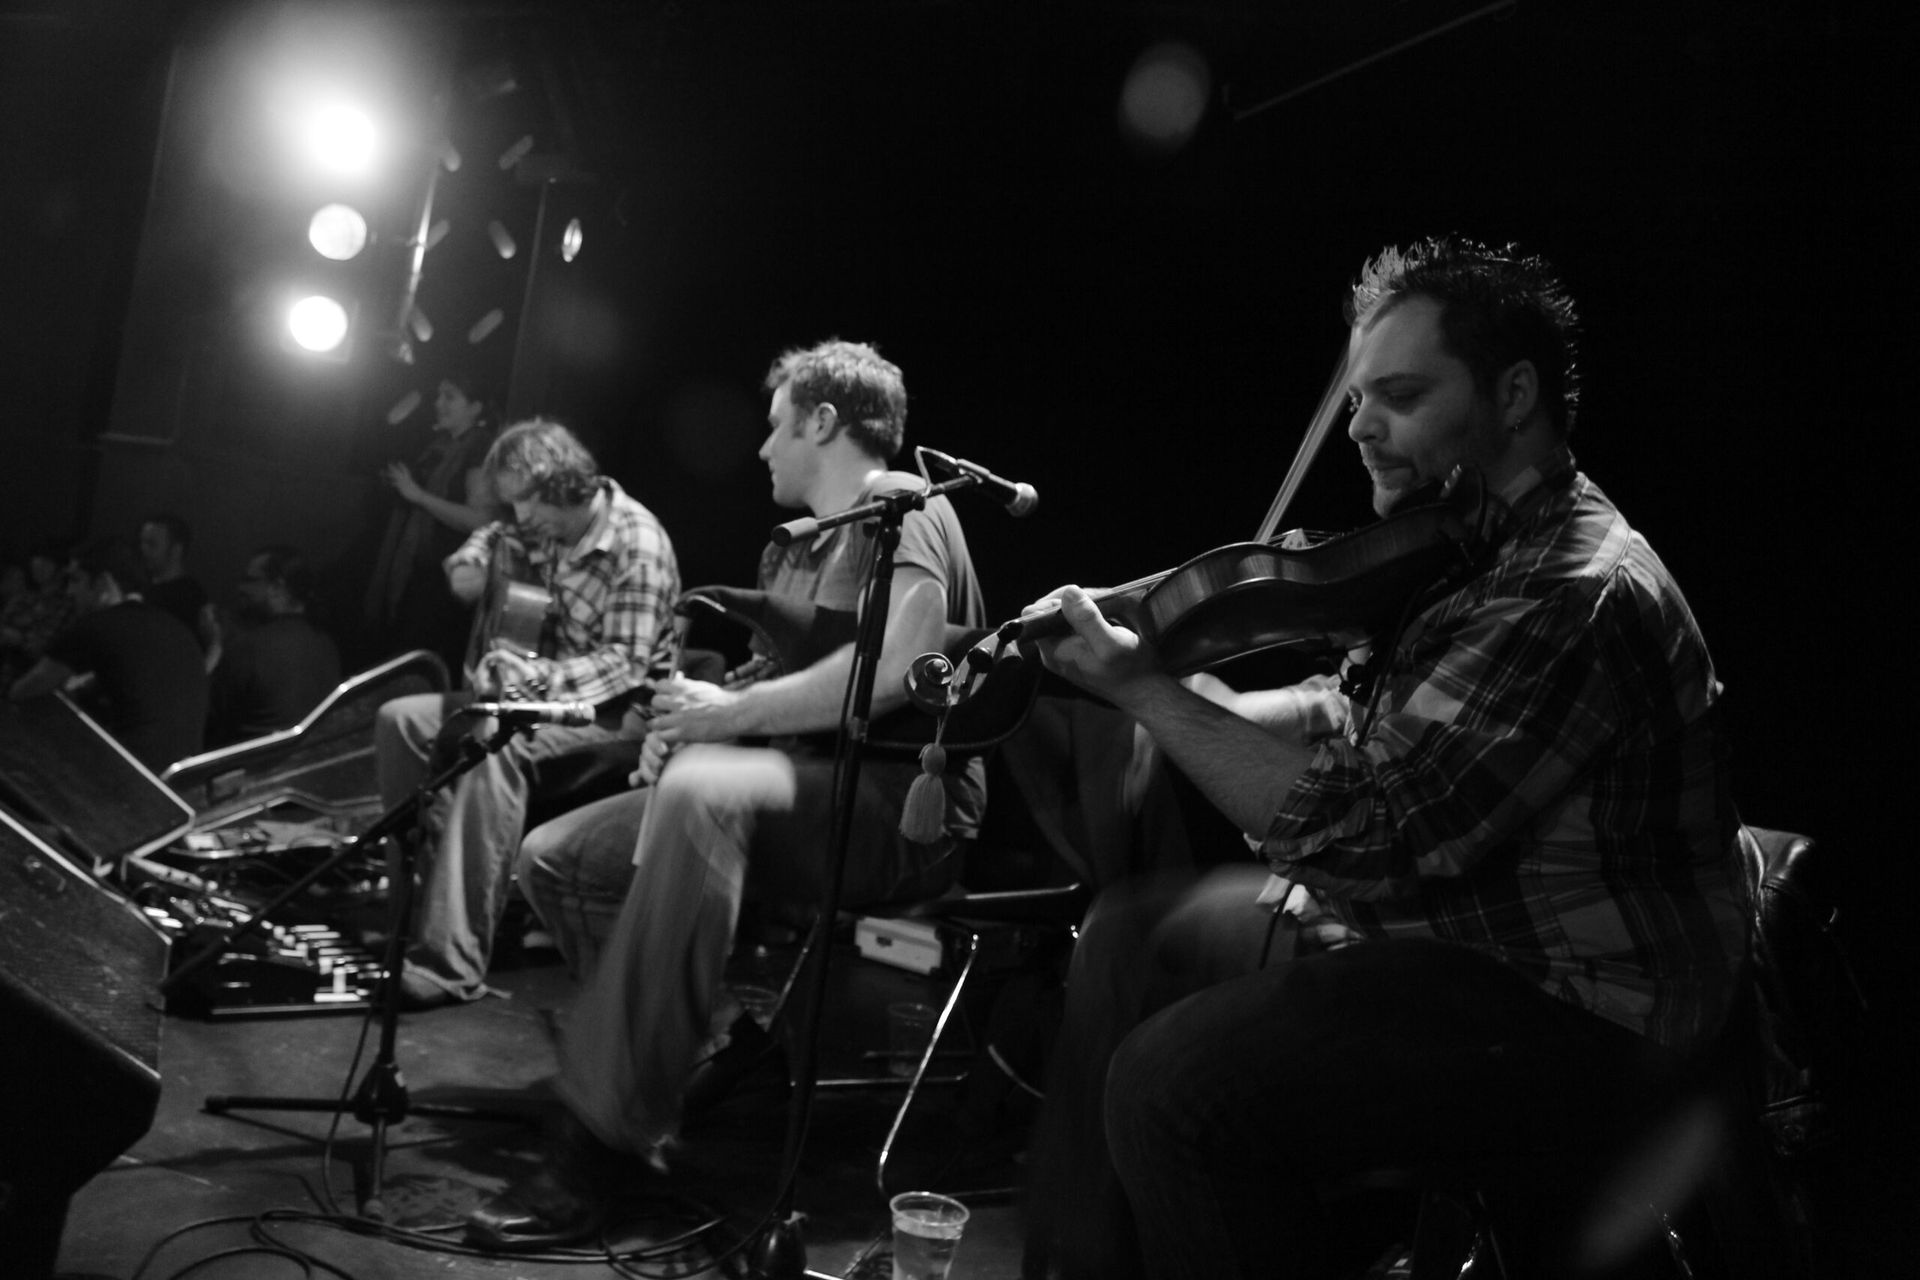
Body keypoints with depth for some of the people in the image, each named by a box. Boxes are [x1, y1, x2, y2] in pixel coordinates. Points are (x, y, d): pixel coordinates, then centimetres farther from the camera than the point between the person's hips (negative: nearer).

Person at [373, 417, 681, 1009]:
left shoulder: (638, 544, -17)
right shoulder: (547, 527, 7)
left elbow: (627, 662, -22)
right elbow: (496, 537, 31)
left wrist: (540, 676, -34)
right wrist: (470, 563, 7)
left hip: (622, 711, -9)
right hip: (546, 690, 9)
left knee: (493, 746, -37)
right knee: (399, 719, -6)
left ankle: (452, 962, -39)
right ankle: (425, 883, -4)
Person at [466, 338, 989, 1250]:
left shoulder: (901, 507, -8)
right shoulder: (792, 552, 22)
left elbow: (893, 670, -26)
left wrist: (726, 714, -16)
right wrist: (684, 719, 3)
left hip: (903, 799, -10)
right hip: (791, 786, 10)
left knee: (700, 793, -39)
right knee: (553, 858, 2)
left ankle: (603, 1135, -34)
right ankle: (712, 1033, 9)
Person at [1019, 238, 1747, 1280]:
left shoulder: (1575, 597, -27)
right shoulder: (1471, 554, 6)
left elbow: (1347, 829, -27)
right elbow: (1350, 719, 13)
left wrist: (1145, 690, -20)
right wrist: (1185, 690, -4)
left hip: (1573, 1005, -10)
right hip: (1446, 912, 10)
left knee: (1173, 1085, -24)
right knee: (1129, 940, 12)